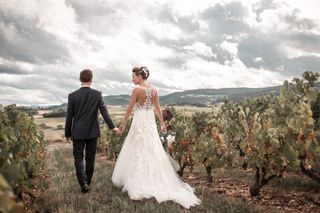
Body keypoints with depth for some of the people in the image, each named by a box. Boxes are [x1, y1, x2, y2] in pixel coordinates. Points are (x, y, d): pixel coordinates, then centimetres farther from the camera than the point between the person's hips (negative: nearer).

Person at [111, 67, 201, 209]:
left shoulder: (137, 90, -12)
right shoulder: (154, 90, 5)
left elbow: (130, 109, -8)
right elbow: (157, 108, 9)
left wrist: (123, 124, 3)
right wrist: (162, 123, 19)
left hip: (139, 122, -6)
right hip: (150, 122, 6)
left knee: (139, 152, 3)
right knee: (153, 151, 11)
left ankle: (139, 183, 9)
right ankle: (156, 180, 17)